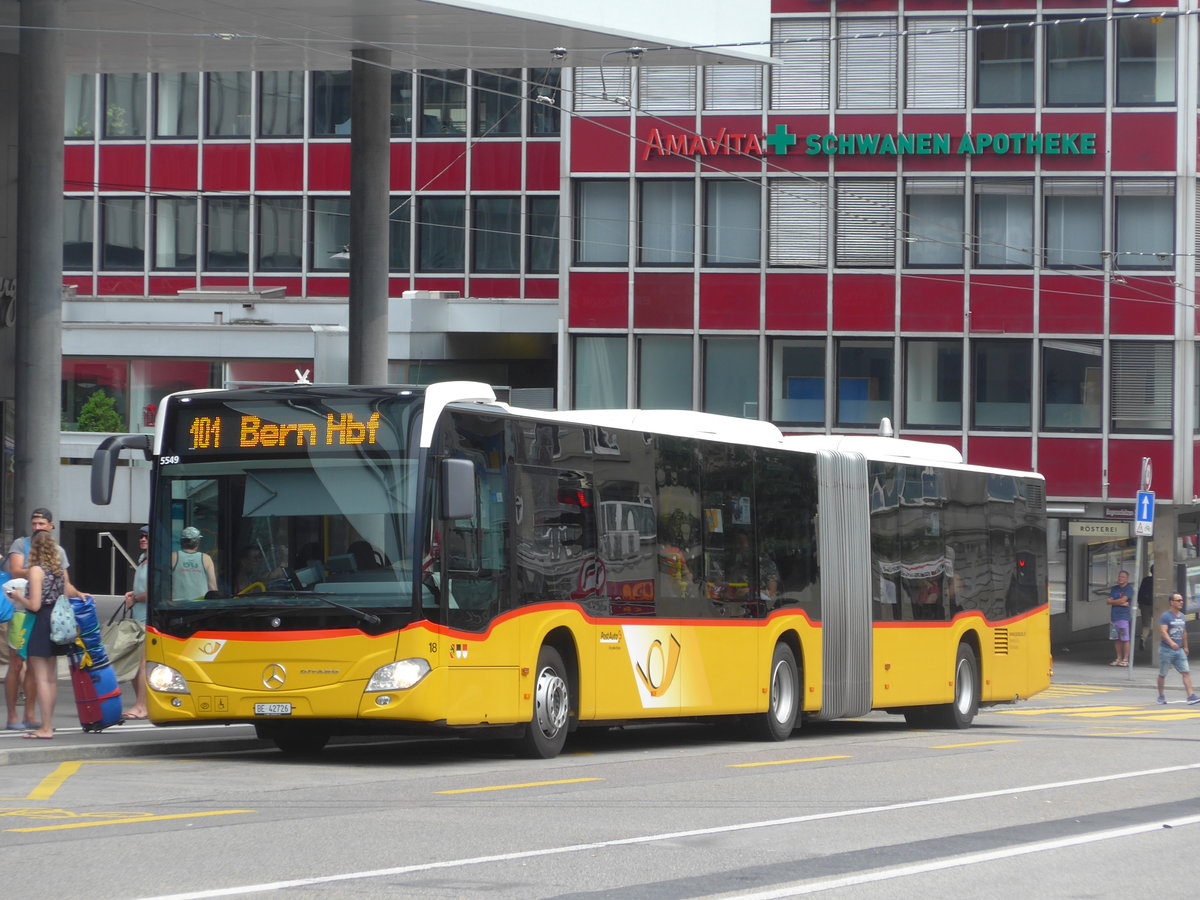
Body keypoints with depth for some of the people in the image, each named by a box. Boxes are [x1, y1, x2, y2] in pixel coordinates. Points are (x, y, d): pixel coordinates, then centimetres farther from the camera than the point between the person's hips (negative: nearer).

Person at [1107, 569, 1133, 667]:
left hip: (1124, 616, -6)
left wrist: (1113, 601, 1)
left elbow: (1123, 600, -13)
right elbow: (1109, 601, 6)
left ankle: (1125, 659, -2)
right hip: (1114, 616, 6)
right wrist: (1120, 603, -6)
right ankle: (1119, 658, 14)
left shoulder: (1129, 588, -3)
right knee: (1116, 639, 7)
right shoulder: (1115, 588, 16)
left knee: (1125, 639, -6)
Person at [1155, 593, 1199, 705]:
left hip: (1179, 650, 6)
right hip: (1166, 649, -6)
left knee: (1186, 672, -7)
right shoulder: (1165, 616, -11)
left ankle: (1191, 696, -13)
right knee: (1162, 674, 6)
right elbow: (1163, 631, -23)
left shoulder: (1182, 616, 12)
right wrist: (1171, 643, -37)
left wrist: (1185, 647, 25)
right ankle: (1161, 696, 21)